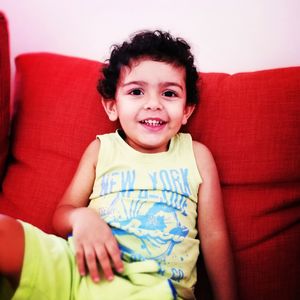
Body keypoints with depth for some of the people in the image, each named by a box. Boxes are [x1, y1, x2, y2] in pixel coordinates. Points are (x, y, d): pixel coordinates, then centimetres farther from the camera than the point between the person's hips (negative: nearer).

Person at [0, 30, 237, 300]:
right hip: (86, 271, 1)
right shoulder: (101, 149, 14)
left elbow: (214, 236, 11)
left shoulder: (197, 155, 13)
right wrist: (82, 217, -10)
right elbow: (62, 212, 15)